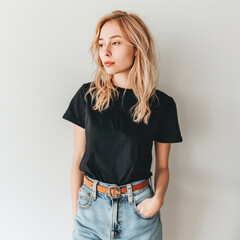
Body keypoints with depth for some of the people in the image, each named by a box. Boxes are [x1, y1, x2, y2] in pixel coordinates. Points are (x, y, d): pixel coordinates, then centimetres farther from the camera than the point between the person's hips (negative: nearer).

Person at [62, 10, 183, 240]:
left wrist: (158, 197, -15)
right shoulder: (87, 95, -4)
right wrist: (75, 212, 1)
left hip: (139, 208, 0)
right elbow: (78, 160, 1)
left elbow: (162, 167, 3)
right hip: (91, 206, 1)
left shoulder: (162, 104, -5)